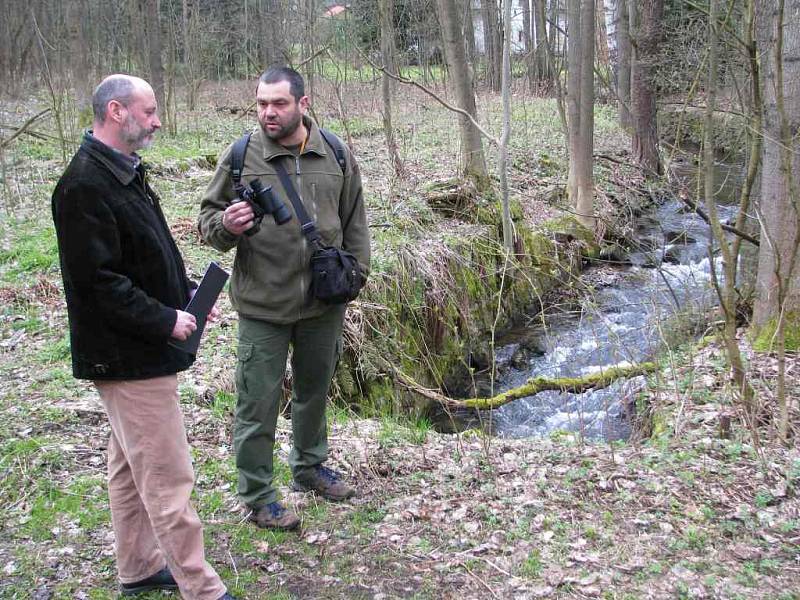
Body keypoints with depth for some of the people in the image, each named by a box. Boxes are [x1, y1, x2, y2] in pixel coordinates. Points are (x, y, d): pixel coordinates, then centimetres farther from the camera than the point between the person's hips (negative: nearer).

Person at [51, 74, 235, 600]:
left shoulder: (125, 171, 12)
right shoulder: (85, 185, -20)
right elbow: (99, 280, -24)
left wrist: (186, 291, 6)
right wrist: (165, 320, -19)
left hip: (140, 350, 11)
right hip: (129, 357, -11)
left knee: (132, 468, 20)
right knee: (168, 478, -3)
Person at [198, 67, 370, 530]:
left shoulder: (335, 155, 1)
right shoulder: (240, 156, -8)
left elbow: (355, 220, 12)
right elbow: (207, 218, -1)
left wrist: (356, 271, 5)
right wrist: (225, 226, -24)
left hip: (325, 302, 4)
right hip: (263, 305, -3)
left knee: (316, 390, 21)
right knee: (259, 402, 2)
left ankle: (310, 465, 43)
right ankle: (258, 497, 18)